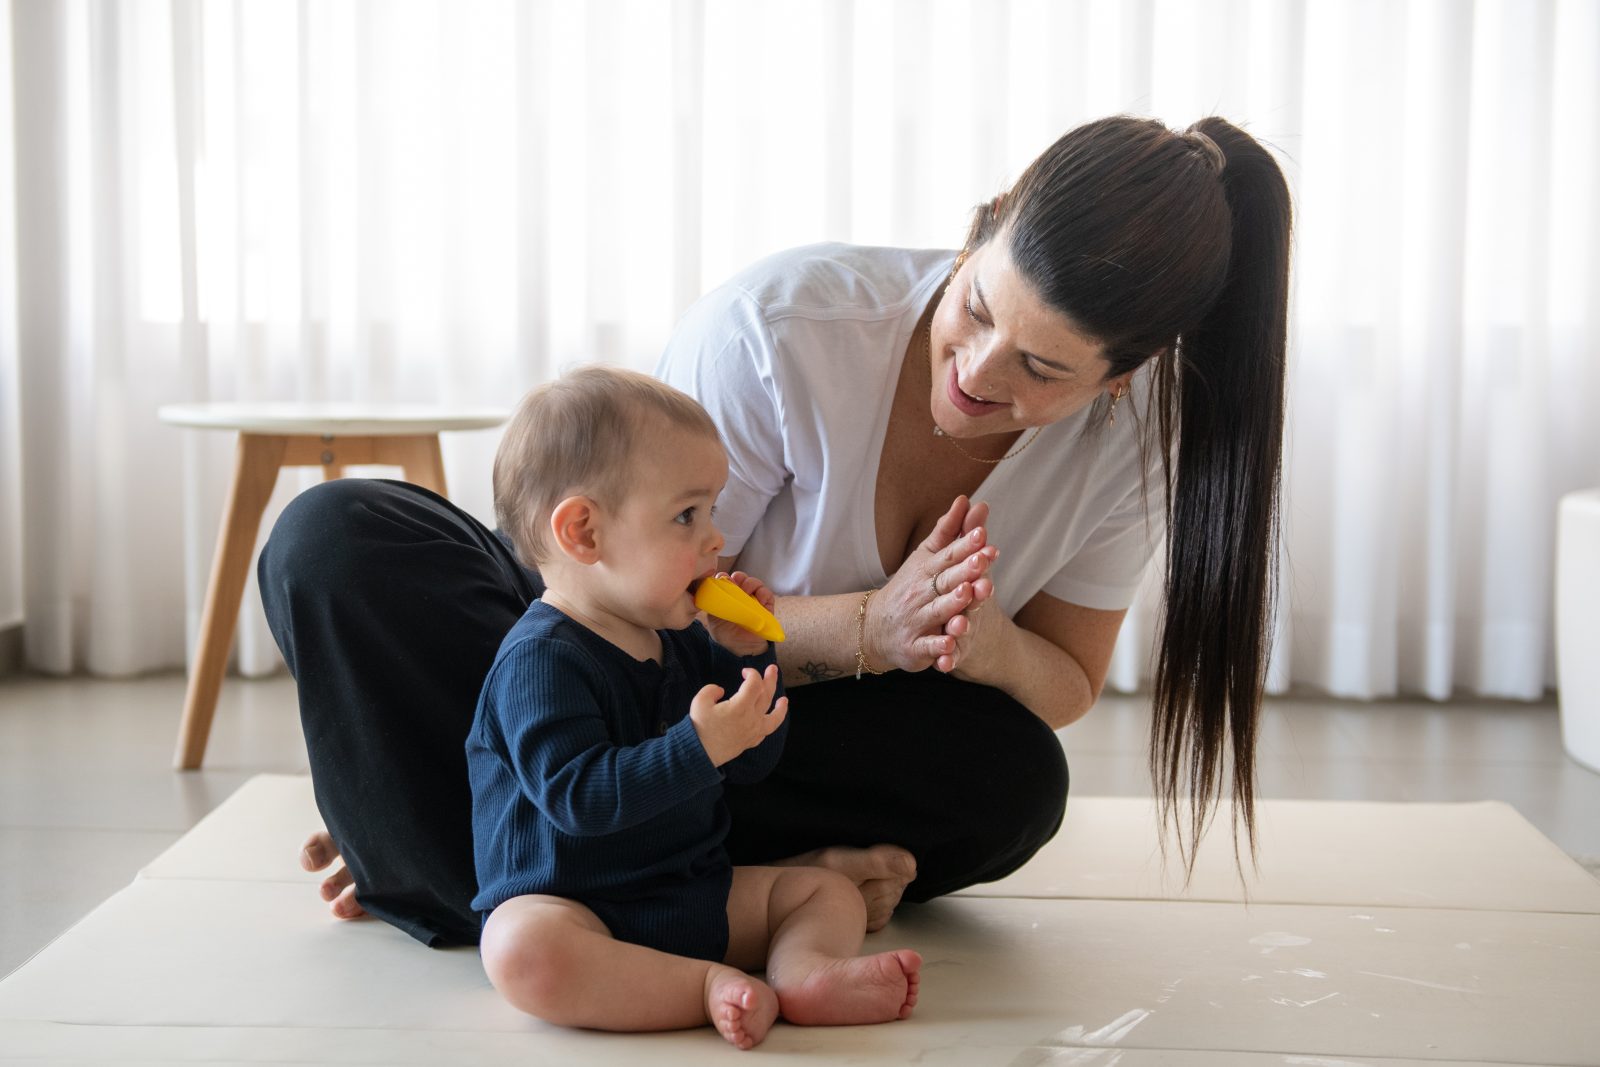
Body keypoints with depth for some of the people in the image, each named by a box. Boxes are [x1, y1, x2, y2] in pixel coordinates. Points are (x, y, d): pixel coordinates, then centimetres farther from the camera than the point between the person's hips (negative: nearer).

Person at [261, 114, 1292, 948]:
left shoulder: (1134, 432, -15)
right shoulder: (781, 324, -27)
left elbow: (1066, 685, -4)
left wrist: (986, 644, -29)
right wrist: (867, 629, -36)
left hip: (821, 737, 3)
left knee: (1015, 780, -34)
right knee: (336, 539, -27)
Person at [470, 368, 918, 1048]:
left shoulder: (681, 642, 11)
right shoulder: (541, 659, -17)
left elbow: (751, 763, 16)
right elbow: (576, 795, -28)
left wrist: (746, 657, 1)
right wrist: (697, 748, -34)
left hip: (694, 892, 8)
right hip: (568, 905, -8)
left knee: (829, 891, 3)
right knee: (523, 949, -39)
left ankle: (805, 970, -29)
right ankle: (710, 985, -35)